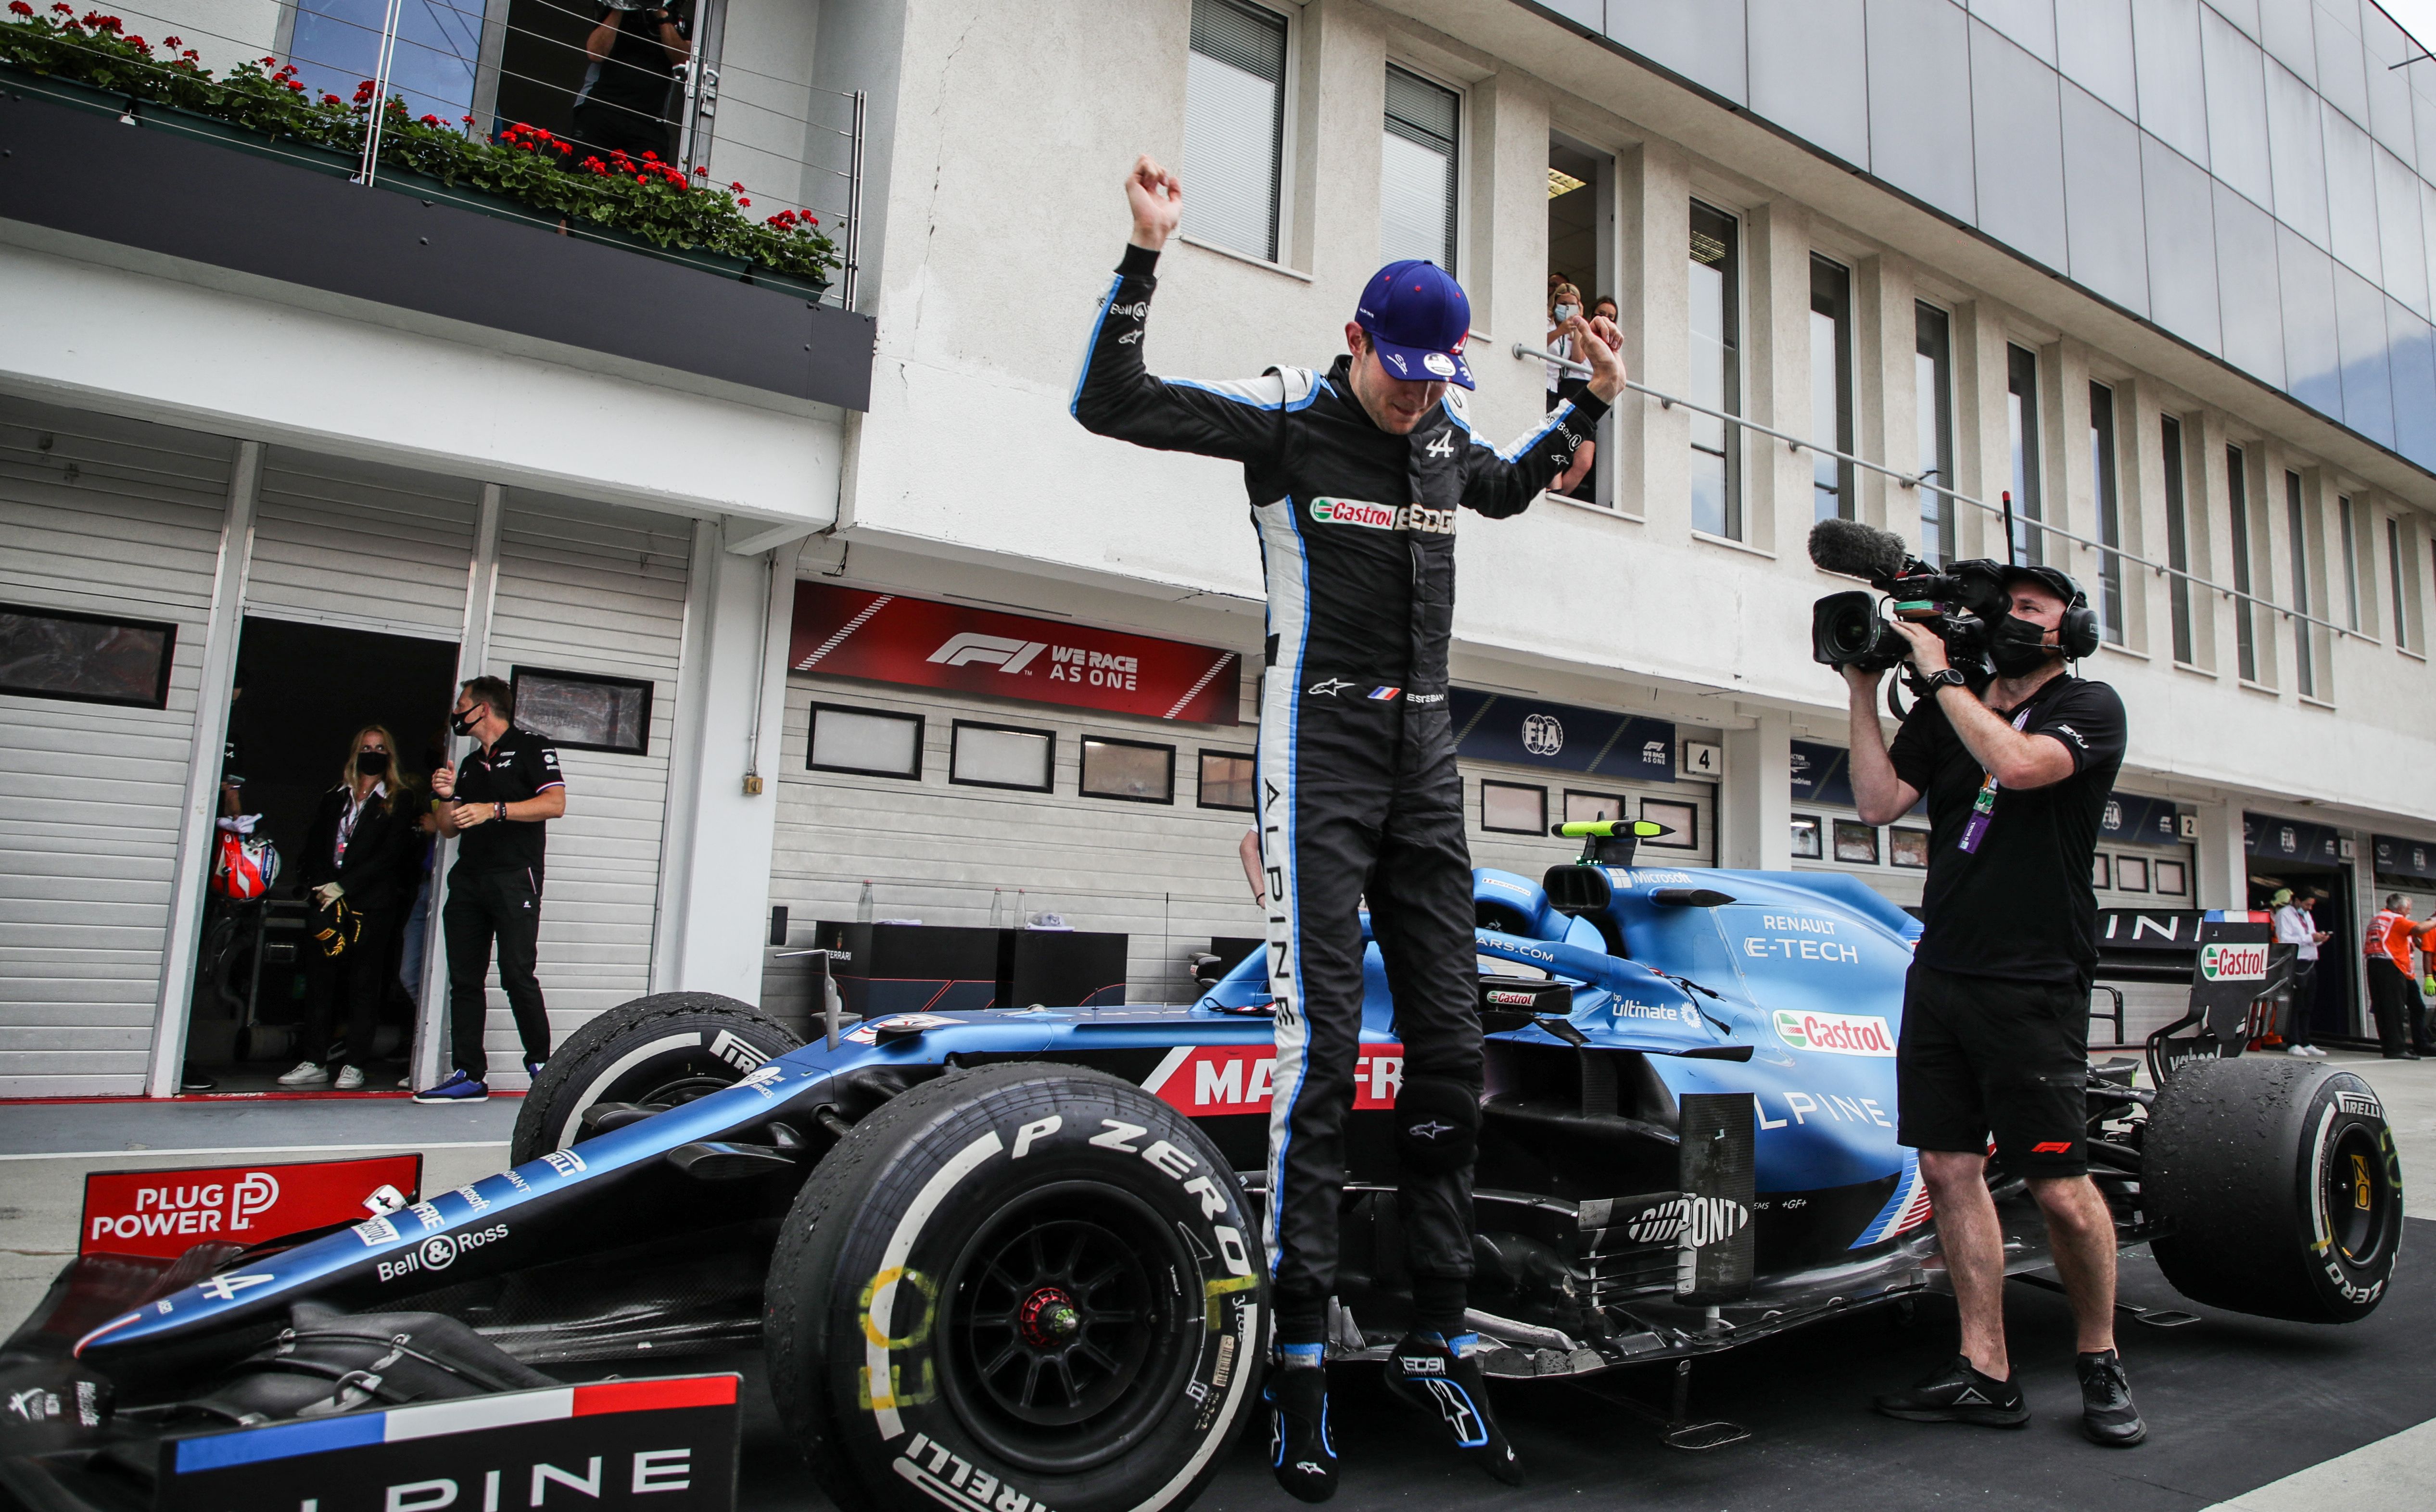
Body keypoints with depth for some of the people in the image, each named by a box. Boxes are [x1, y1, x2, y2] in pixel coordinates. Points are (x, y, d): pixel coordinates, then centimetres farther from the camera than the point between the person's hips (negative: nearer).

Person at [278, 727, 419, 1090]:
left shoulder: (400, 799, 3)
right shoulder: (334, 798, 18)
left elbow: (391, 854, -6)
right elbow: (313, 846, 12)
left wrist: (344, 887, -11)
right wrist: (320, 886, -5)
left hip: (374, 903, -4)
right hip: (329, 901, 4)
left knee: (364, 982, -3)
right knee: (319, 977, 1)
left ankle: (354, 1065, 0)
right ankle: (316, 1062, 7)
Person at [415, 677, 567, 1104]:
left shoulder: (530, 748, 2)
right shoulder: (470, 765, 25)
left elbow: (555, 803, -12)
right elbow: (449, 829, 24)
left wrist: (493, 810, -19)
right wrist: (447, 797, 4)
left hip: (514, 879, -7)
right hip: (467, 881, 8)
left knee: (517, 975, -12)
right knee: (464, 979, 3)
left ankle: (541, 1065, -2)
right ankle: (469, 1076, 7)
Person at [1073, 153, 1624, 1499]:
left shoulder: (1449, 435, 15)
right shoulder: (1283, 414, -2)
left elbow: (1504, 489, 37)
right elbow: (1107, 403, -6)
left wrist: (1586, 407, 27)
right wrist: (1146, 252, -14)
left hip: (1424, 753, 7)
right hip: (1319, 745, -6)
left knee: (1450, 1049, 4)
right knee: (1319, 1047, -11)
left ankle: (1436, 1345, 16)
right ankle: (1300, 1358, 1)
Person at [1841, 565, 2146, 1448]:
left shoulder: (2090, 709, 0)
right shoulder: (1946, 714, 14)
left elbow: (2016, 763, -21)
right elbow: (1878, 804, 4)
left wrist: (1939, 674, -11)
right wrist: (1864, 691, 1)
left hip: (2034, 990, -5)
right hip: (1939, 976, 5)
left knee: (2060, 1188, -1)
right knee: (1948, 1168, 3)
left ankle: (2100, 1360, 23)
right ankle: (1984, 1374, 12)